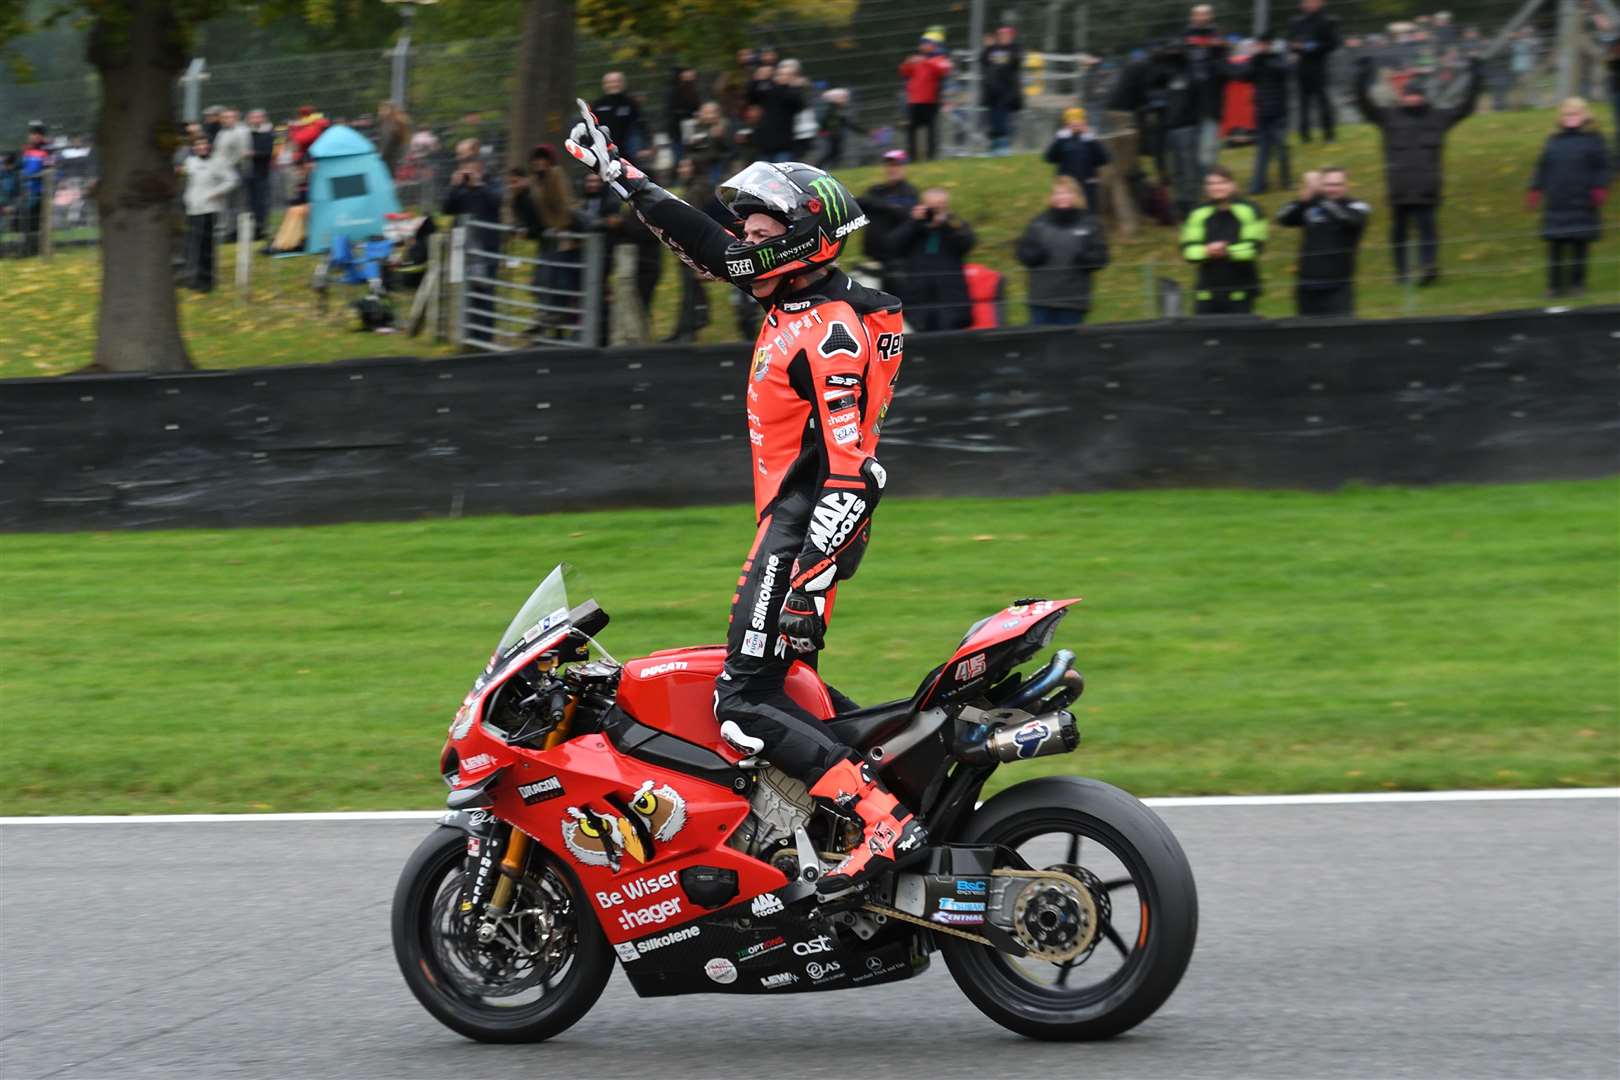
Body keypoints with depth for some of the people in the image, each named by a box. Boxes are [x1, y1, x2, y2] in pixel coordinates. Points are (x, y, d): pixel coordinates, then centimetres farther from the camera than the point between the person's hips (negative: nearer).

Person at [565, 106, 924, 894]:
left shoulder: (830, 334, -19)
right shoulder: (795, 297, 9)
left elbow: (852, 471, -25)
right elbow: (705, 245, 22)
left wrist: (808, 575, -30)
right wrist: (618, 174, 25)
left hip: (810, 522, -10)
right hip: (794, 514, 10)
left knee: (745, 705, -15)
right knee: (786, 683, 20)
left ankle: (885, 822, -25)